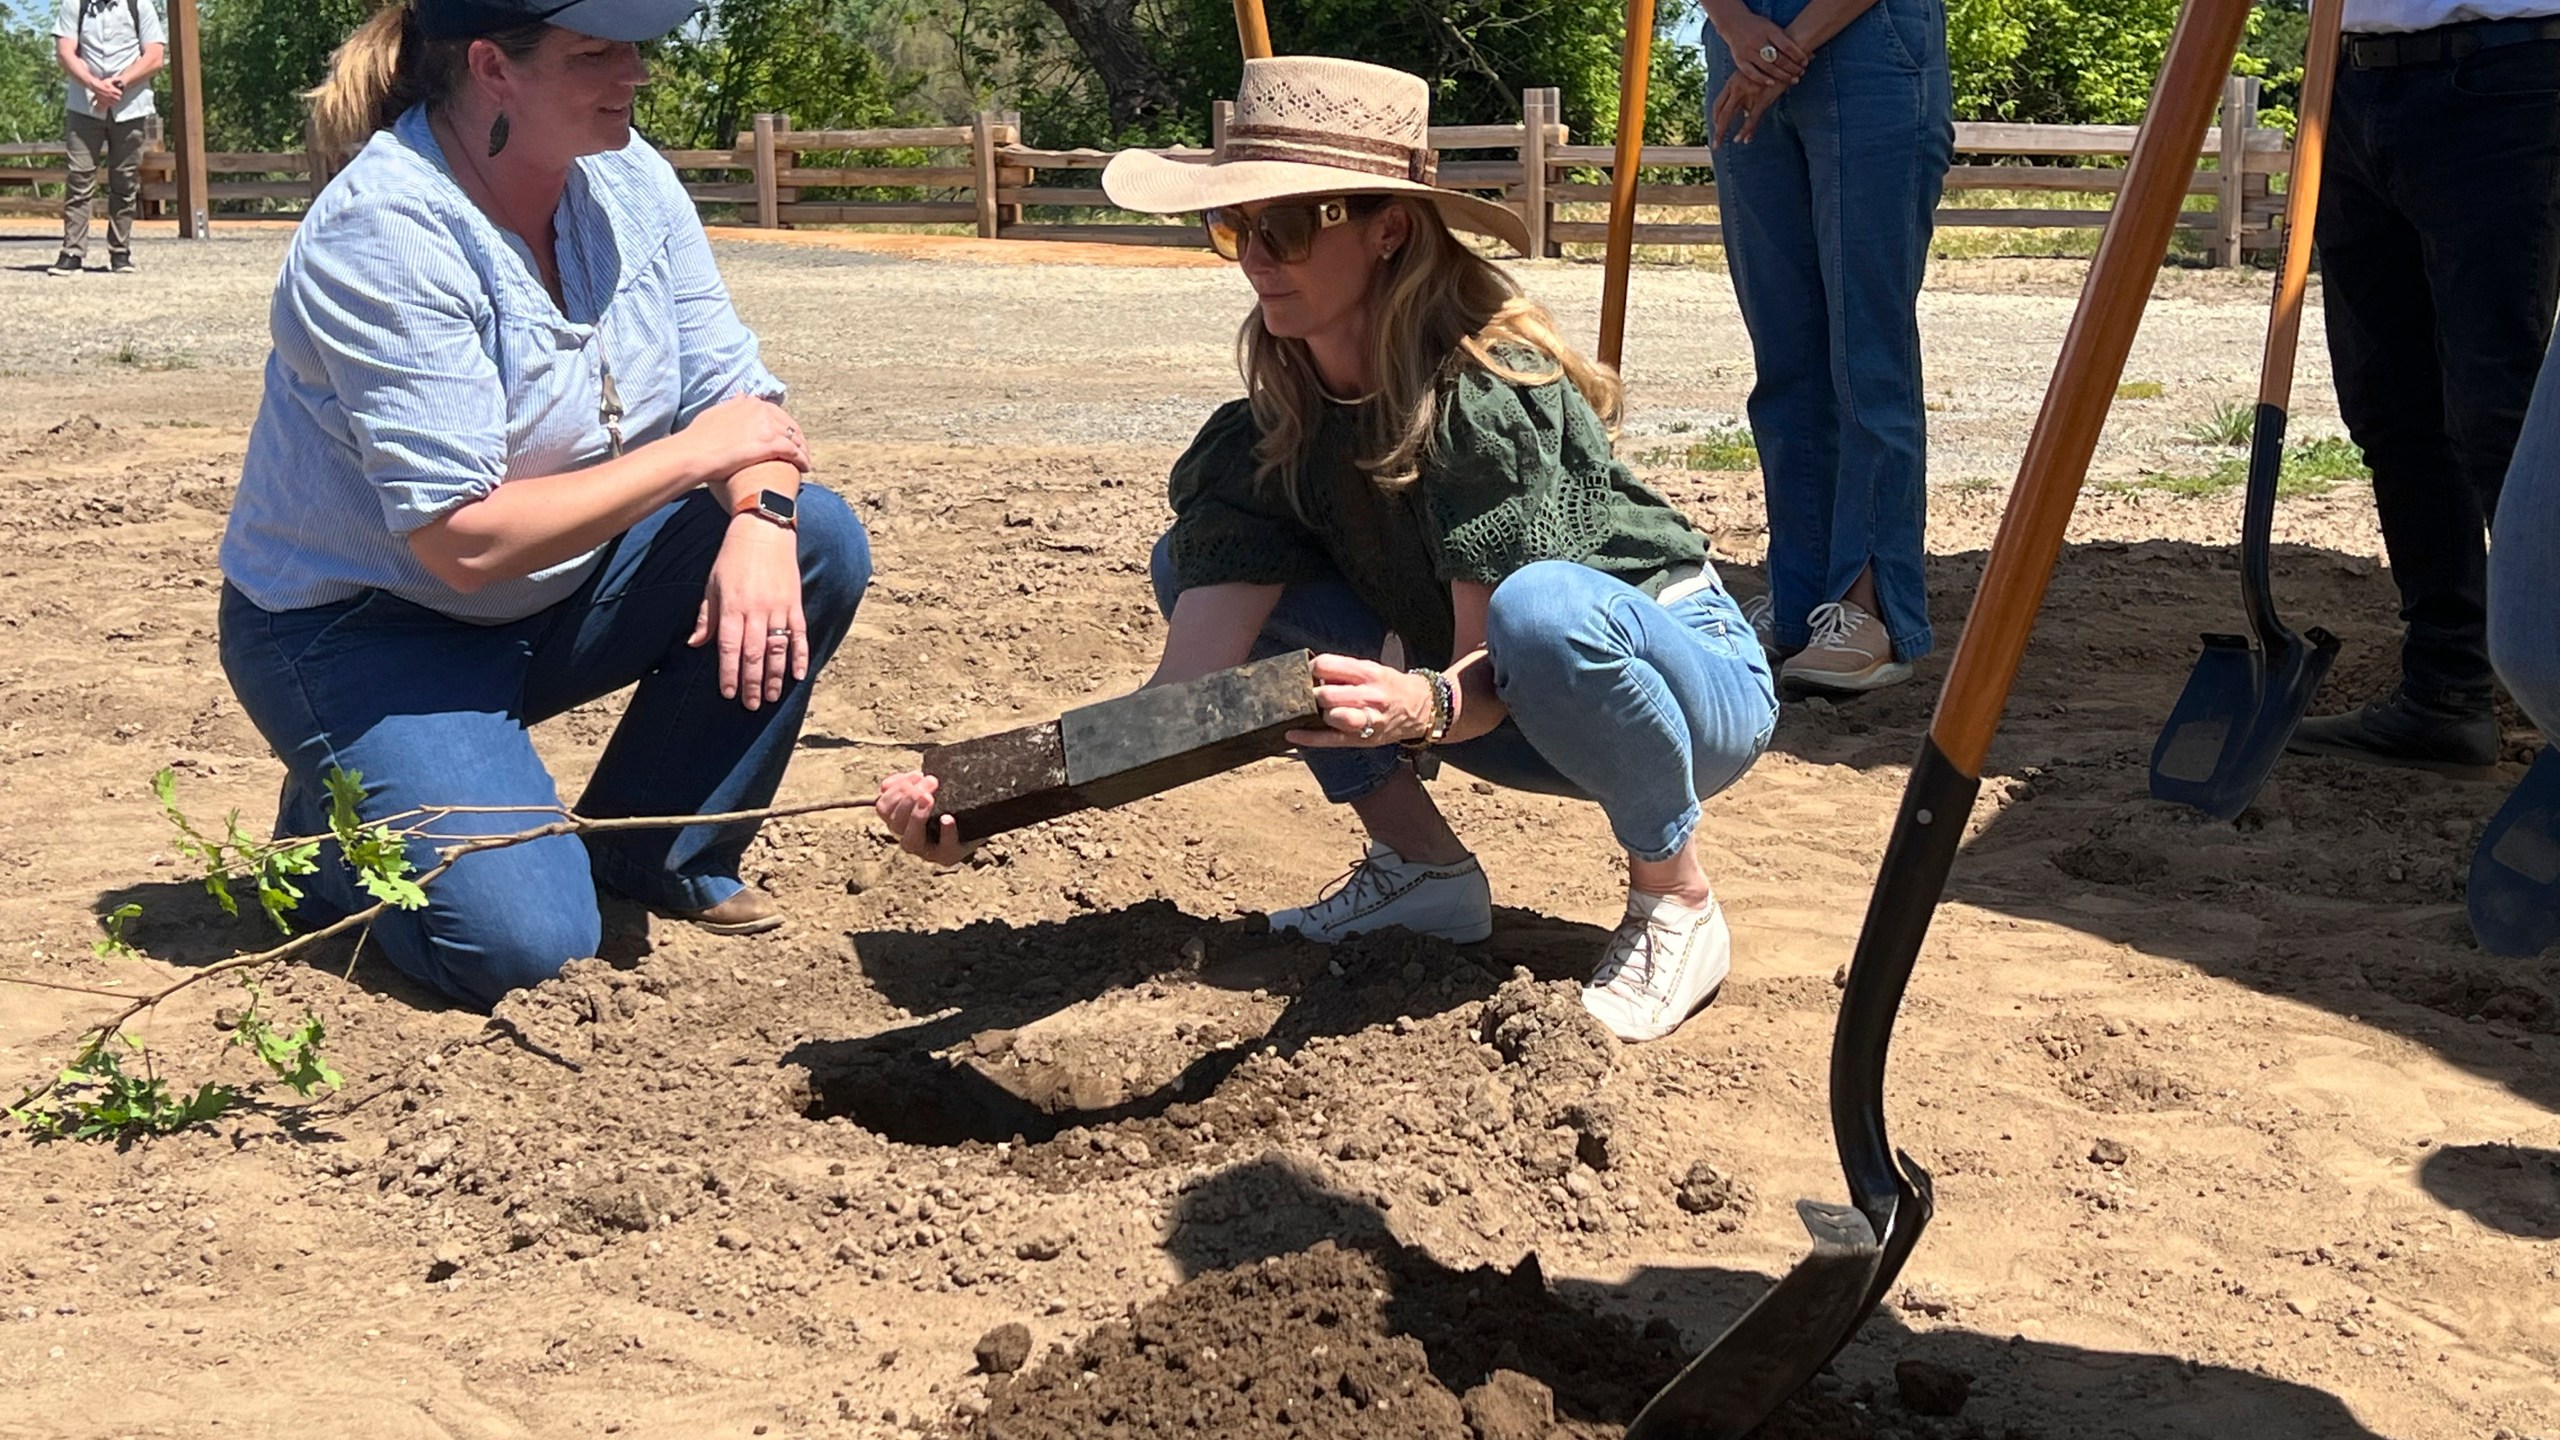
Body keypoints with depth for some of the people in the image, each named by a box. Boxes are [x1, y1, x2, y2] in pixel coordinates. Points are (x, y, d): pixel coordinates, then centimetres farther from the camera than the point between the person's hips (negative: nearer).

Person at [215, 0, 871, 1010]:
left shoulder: (625, 179, -6)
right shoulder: (383, 235, -26)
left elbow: (737, 396, -4)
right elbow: (464, 539, -29)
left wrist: (758, 516, -26)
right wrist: (694, 455, -24)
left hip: (558, 588, 7)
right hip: (366, 628, -7)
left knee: (818, 541, -12)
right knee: (520, 939, -23)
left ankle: (657, 852, 5)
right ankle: (341, 821, 11)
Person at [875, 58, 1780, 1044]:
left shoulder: (1487, 391, -27)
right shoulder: (1267, 440, -10)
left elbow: (1492, 669, -28)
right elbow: (1186, 697, -18)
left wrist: (1425, 706, -51)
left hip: (1685, 681, -6)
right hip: (1496, 702, 6)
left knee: (1546, 608, -41)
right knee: (1194, 560, -5)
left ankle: (1676, 899, -14)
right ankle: (1418, 863, 0)